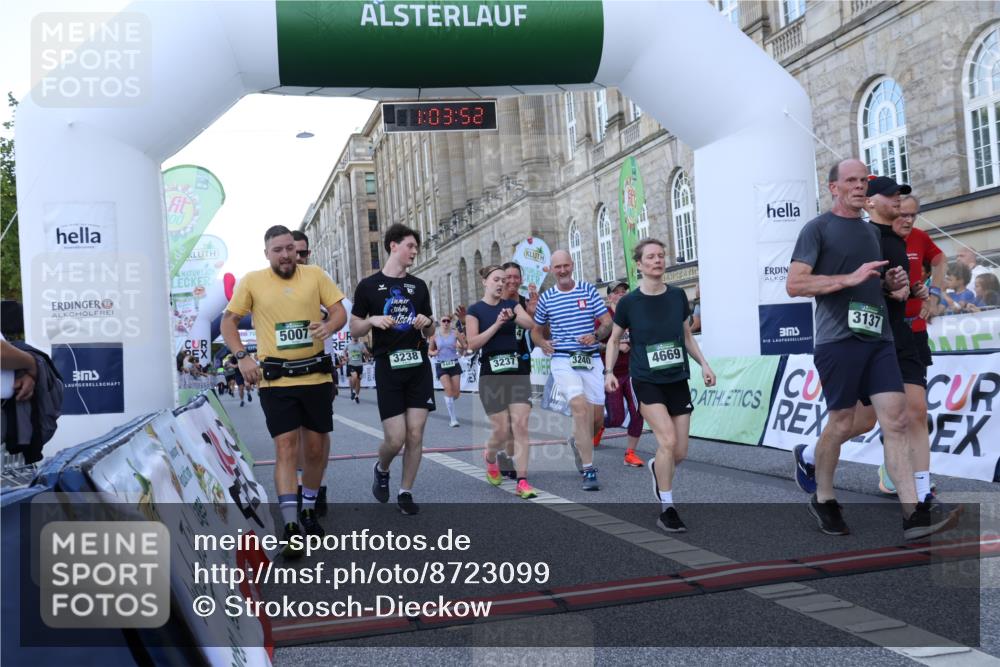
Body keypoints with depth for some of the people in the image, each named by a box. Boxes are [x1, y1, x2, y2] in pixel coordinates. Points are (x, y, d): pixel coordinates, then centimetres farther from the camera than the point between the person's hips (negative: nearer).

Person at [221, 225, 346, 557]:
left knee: (317, 447, 10)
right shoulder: (251, 281, 0)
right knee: (285, 447, -10)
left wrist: (328, 326, -19)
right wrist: (242, 357, -6)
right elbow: (228, 321, 7)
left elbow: (339, 311, 4)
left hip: (316, 376, 2)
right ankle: (292, 527, -9)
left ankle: (308, 510, 32)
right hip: (275, 379, -2)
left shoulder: (315, 275, 2)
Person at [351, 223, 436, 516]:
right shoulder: (369, 286, 0)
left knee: (415, 435, 0)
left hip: (419, 366, 3)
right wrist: (372, 320, -16)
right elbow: (354, 330, 4)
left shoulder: (419, 286, 11)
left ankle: (406, 492, 15)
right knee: (396, 439, -7)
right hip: (388, 368, -3)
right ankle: (381, 470, 26)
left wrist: (428, 322, -4)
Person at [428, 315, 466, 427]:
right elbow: (429, 351, 10)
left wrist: (460, 348, -17)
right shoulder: (435, 335, 1)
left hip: (454, 364, 1)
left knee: (457, 392, 1)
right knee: (449, 390, -16)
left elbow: (465, 346, 4)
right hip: (442, 366, -1)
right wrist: (434, 353, -12)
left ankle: (450, 406, 37)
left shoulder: (455, 333, 0)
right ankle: (453, 419, -9)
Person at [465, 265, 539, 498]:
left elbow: (530, 324, -6)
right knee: (502, 430, -2)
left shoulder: (511, 304, 10)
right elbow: (472, 343, -9)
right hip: (492, 374, -3)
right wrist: (497, 324, -14)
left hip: (518, 371, 3)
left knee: (521, 426, -7)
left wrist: (513, 317, -24)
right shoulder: (475, 310, 2)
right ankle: (490, 458, 32)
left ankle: (522, 481, -5)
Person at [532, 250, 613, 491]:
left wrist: (596, 335, -18)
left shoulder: (589, 290, 4)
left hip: (591, 360, 2)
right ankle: (588, 471, -17)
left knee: (597, 418, 5)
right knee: (580, 407, -22)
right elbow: (536, 329, 17)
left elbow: (607, 322, 2)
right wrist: (543, 343, -4)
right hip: (563, 361, -2)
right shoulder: (546, 297, 6)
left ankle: (577, 442, 40)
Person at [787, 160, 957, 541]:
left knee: (896, 419, -4)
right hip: (838, 339, -6)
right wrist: (850, 278, -19)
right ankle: (823, 500, 21)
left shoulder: (870, 231, 20)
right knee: (842, 424, 0)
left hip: (878, 337, 6)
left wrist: (890, 283, 9)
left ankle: (913, 513, -6)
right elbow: (794, 285, -12)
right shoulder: (817, 229, -2)